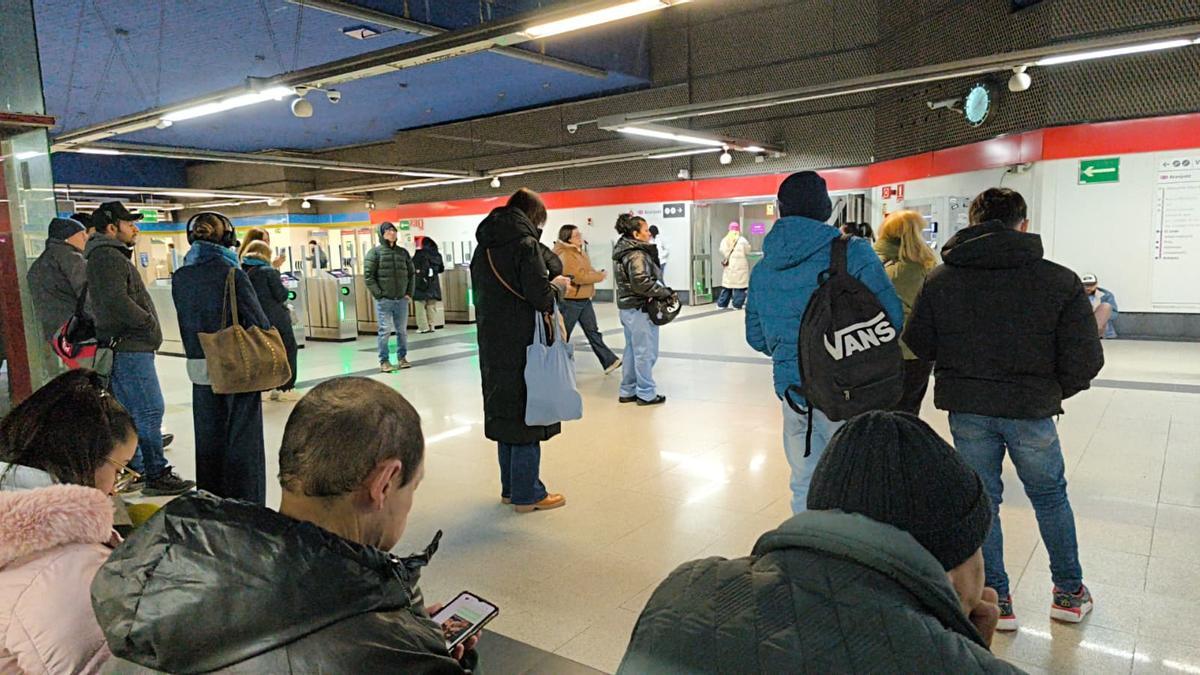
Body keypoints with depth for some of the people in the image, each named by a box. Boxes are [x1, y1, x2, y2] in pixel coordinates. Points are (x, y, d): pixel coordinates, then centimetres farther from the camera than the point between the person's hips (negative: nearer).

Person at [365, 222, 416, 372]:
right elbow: (368, 275, -6)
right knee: (385, 331, -1)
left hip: (402, 299, 4)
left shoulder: (403, 252, 11)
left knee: (402, 330, 9)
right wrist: (378, 294, -11)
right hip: (384, 301, -4)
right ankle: (384, 361, 7)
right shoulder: (375, 252, -2)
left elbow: (412, 273, 16)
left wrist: (410, 292, 6)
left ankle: (402, 358, 22)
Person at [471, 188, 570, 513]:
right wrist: (556, 285, 0)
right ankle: (527, 494, 11)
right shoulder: (525, 243, -13)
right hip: (521, 345, -8)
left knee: (505, 413, 16)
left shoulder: (484, 246, 11)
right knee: (527, 416, 2)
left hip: (492, 344, 8)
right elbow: (540, 296, -20)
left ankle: (510, 488, 27)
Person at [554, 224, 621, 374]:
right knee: (563, 335, 2)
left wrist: (596, 274, 2)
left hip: (584, 300, 9)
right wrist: (600, 276, -14)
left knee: (593, 332, 10)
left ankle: (609, 361, 12)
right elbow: (579, 277, -25)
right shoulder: (565, 255, -19)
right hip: (570, 301, -9)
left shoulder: (579, 251, 11)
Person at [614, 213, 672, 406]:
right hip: (640, 309, -10)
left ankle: (627, 391, 25)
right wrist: (665, 292, -16)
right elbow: (641, 283, -28)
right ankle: (646, 393, 10)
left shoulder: (622, 251, 12)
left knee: (632, 350, 17)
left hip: (627, 307, 10)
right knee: (646, 352, 1)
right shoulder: (637, 255, -18)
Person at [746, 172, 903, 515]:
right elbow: (892, 319, -13)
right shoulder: (853, 254, -11)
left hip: (792, 389, 5)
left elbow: (756, 338, 12)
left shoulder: (763, 269, 5)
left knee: (805, 485, 18)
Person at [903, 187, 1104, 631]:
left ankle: (995, 599, 25)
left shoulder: (939, 280, -6)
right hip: (1031, 408, 0)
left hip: (967, 409, 1)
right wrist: (1055, 390, 11)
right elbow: (1085, 360, -8)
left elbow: (917, 346, -1)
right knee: (1051, 497, 22)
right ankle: (1069, 593, 37)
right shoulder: (1060, 281, -9)